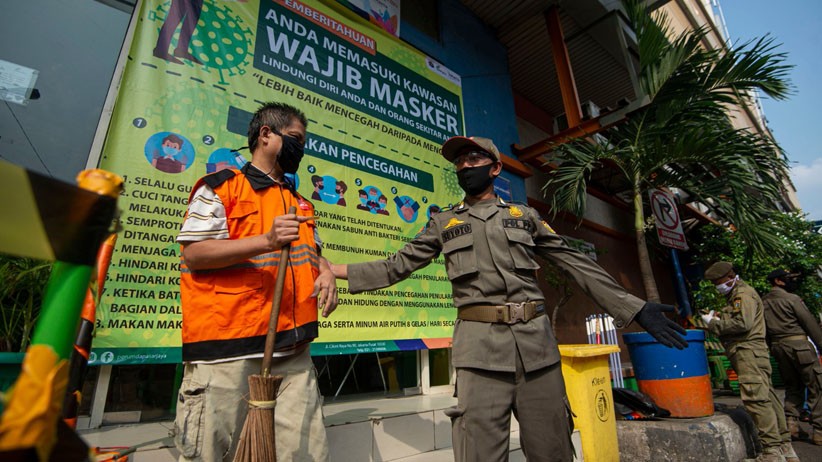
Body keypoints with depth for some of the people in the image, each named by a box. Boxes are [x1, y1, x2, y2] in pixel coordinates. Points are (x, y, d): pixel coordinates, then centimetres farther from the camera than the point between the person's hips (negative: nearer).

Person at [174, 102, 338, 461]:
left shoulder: (300, 203, 22)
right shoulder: (221, 186, 2)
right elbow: (193, 254, -7)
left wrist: (325, 272, 2)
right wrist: (266, 240, -19)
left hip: (293, 350, 6)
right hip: (227, 349, -5)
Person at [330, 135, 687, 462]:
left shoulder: (524, 216, 14)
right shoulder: (443, 223, 13)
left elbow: (577, 264, 13)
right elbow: (396, 266, 11)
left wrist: (635, 308, 6)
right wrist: (334, 269, 4)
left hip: (536, 341, 2)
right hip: (480, 345, -1)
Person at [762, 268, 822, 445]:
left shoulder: (763, 302, 10)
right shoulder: (792, 298, -8)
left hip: (778, 346, 6)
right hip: (798, 344, -5)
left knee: (792, 386, 15)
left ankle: (791, 422, 7)